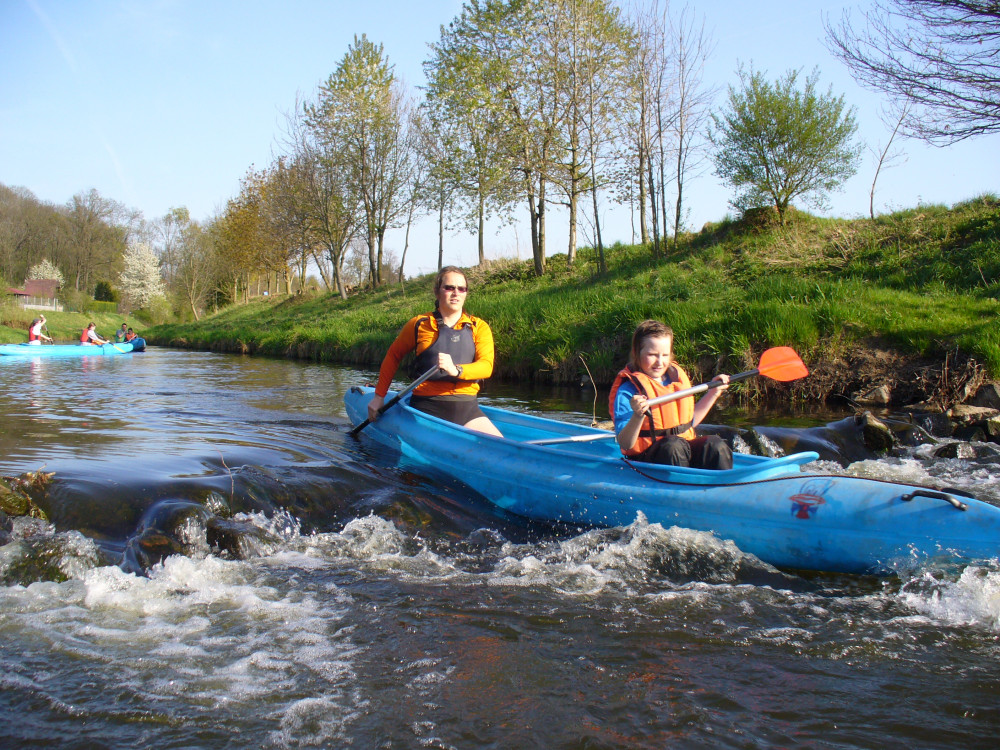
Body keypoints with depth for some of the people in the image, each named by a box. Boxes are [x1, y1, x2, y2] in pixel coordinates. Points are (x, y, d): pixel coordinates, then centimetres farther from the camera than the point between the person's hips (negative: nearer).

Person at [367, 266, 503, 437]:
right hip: (426, 408, -2)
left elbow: (486, 366, -8)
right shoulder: (420, 324, 5)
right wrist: (379, 396, 15)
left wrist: (456, 370, -28)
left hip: (467, 409, 2)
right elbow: (393, 356, 17)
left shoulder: (479, 327, 8)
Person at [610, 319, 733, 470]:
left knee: (715, 444, -20)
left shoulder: (677, 377, 12)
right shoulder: (629, 390, -9)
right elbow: (625, 444, -15)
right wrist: (638, 416, -32)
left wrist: (713, 392, 23)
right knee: (674, 445, -35)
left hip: (683, 452, 6)